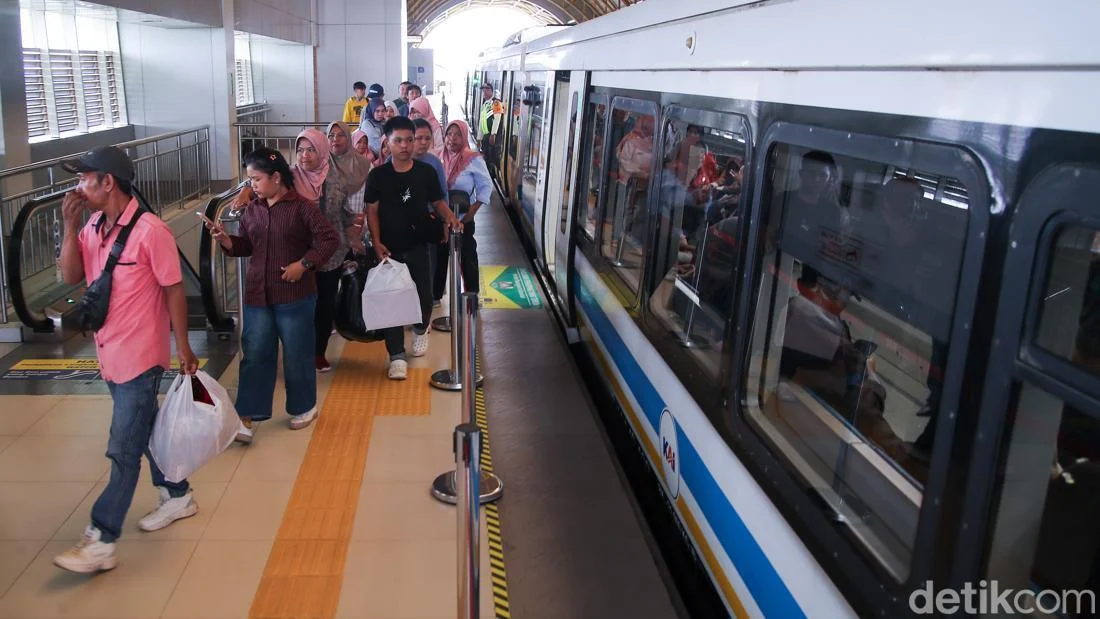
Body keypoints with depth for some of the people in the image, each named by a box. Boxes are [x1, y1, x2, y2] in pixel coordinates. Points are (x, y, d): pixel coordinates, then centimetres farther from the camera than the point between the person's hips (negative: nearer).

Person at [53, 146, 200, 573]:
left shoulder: (149, 230, -18)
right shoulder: (92, 227, 4)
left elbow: (174, 289, -13)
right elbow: (71, 276, -1)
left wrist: (183, 346, -11)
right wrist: (70, 225, -10)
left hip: (140, 357, -8)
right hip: (110, 354, 8)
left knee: (123, 450, -2)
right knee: (145, 432, 20)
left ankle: (101, 541, 5)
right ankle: (177, 496, 38)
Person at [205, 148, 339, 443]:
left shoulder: (302, 207, -9)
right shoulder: (252, 210, 7)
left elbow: (329, 239, -12)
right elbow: (245, 247, 14)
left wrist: (303, 264, -18)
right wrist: (224, 239, -4)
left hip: (295, 296, -5)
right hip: (257, 296, 5)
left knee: (297, 356, 8)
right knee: (254, 356, 6)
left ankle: (303, 407, 27)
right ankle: (247, 417, 11)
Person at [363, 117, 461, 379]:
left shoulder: (426, 172, -4)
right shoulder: (378, 175, -6)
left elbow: (438, 202, 5)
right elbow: (372, 211, -3)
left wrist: (451, 218, -16)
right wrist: (376, 243, -13)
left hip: (418, 247, 1)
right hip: (389, 249, -1)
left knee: (424, 297, 6)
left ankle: (420, 329, 40)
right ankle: (397, 356, 6)